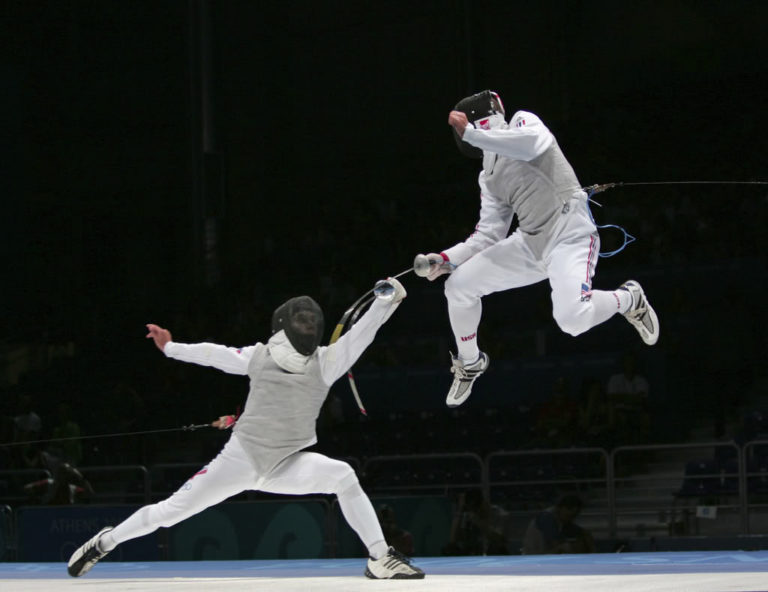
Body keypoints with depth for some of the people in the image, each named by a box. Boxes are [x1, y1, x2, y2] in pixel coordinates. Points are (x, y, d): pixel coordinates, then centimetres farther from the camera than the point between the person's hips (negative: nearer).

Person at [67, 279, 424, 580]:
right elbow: (215, 355, 10)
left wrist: (387, 300, -33)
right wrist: (171, 348, 14)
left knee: (343, 476, -28)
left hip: (287, 466, 0)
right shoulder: (260, 357, -4)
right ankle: (105, 542, 26)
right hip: (240, 459, 0)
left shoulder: (324, 362, -7)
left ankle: (380, 558, -23)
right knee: (171, 511, 2)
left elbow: (361, 334, -20)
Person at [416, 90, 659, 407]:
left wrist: (469, 131, -22)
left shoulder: (524, 121, 0)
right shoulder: (489, 175, 18)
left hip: (571, 235, -7)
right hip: (531, 243, 7)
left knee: (572, 319, -31)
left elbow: (531, 144, -26)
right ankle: (470, 363, 23)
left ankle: (628, 299, 1)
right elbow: (489, 235, 15)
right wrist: (448, 258, 1)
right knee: (458, 285, -1)